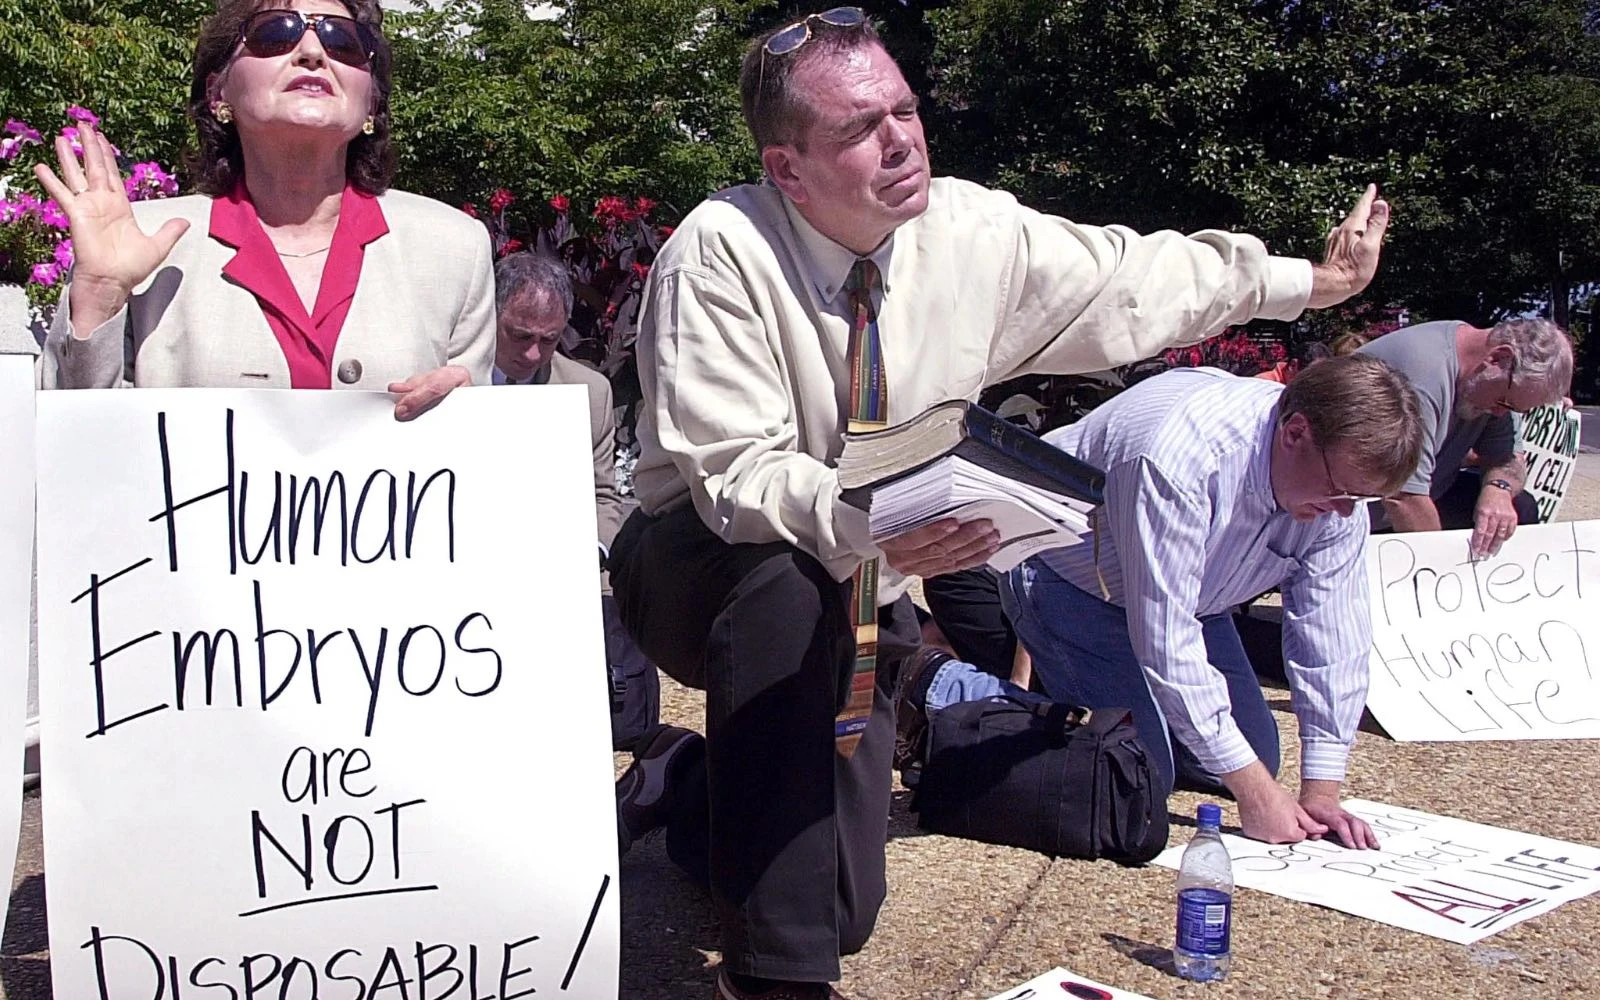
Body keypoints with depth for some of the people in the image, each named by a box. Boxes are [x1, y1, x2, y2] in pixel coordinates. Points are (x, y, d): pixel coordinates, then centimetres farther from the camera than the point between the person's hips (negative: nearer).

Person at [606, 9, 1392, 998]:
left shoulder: (975, 233, -10)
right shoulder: (719, 255, -24)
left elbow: (1136, 279, 4)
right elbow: (732, 472, -28)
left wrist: (1313, 281, 10)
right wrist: (860, 525, -46)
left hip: (858, 597, 4)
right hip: (702, 573, -4)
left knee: (843, 910, -1)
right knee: (782, 580, -42)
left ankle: (707, 804, 35)